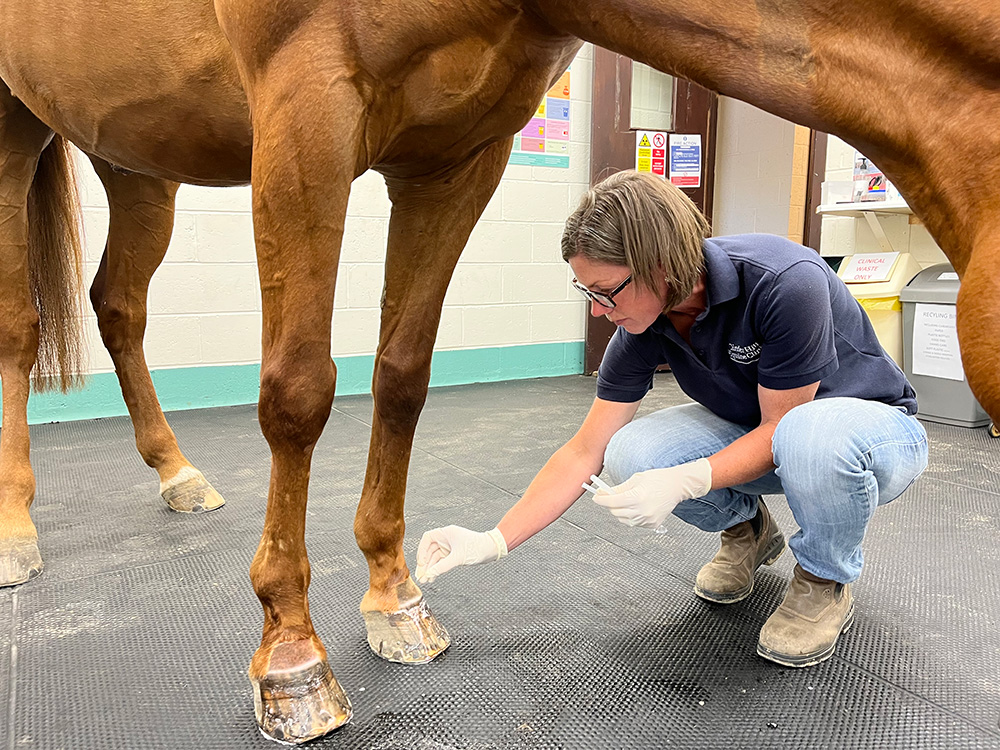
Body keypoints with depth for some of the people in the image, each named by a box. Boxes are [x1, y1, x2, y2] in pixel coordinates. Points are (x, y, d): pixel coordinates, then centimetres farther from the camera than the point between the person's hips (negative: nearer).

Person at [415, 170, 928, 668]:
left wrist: (684, 482, -38)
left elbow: (781, 426, -24)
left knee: (814, 438, -42)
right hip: (756, 431, 5)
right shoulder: (642, 329, -16)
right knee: (630, 456, -22)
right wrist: (494, 542, -18)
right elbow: (584, 453, -12)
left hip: (875, 423, -4)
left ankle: (826, 583, -9)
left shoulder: (786, 283, -33)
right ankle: (745, 527, 9)